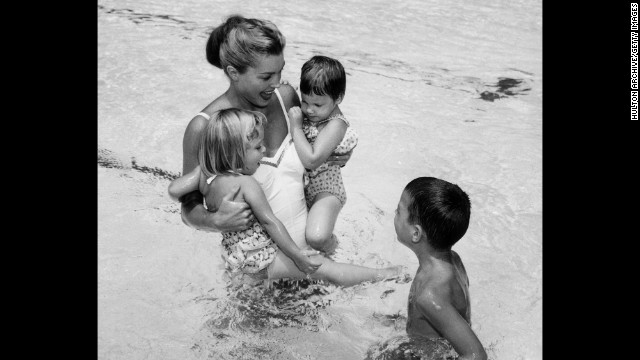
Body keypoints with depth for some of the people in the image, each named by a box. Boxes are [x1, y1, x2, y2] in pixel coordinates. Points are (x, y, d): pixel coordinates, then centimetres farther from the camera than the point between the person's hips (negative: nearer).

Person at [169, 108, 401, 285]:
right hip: (261, 262, -9)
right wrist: (297, 255, -17)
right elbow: (269, 221, -25)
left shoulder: (204, 173, -7)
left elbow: (174, 190, -6)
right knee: (327, 268, -1)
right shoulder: (247, 184, -28)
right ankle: (379, 275, 7)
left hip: (234, 253, 9)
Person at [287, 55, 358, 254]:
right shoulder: (305, 112, -2)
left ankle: (329, 245, 10)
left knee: (316, 236, -27)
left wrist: (295, 126, -26)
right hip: (300, 184, 8)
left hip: (324, 188, -8)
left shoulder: (335, 125, -23)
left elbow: (311, 160, -32)